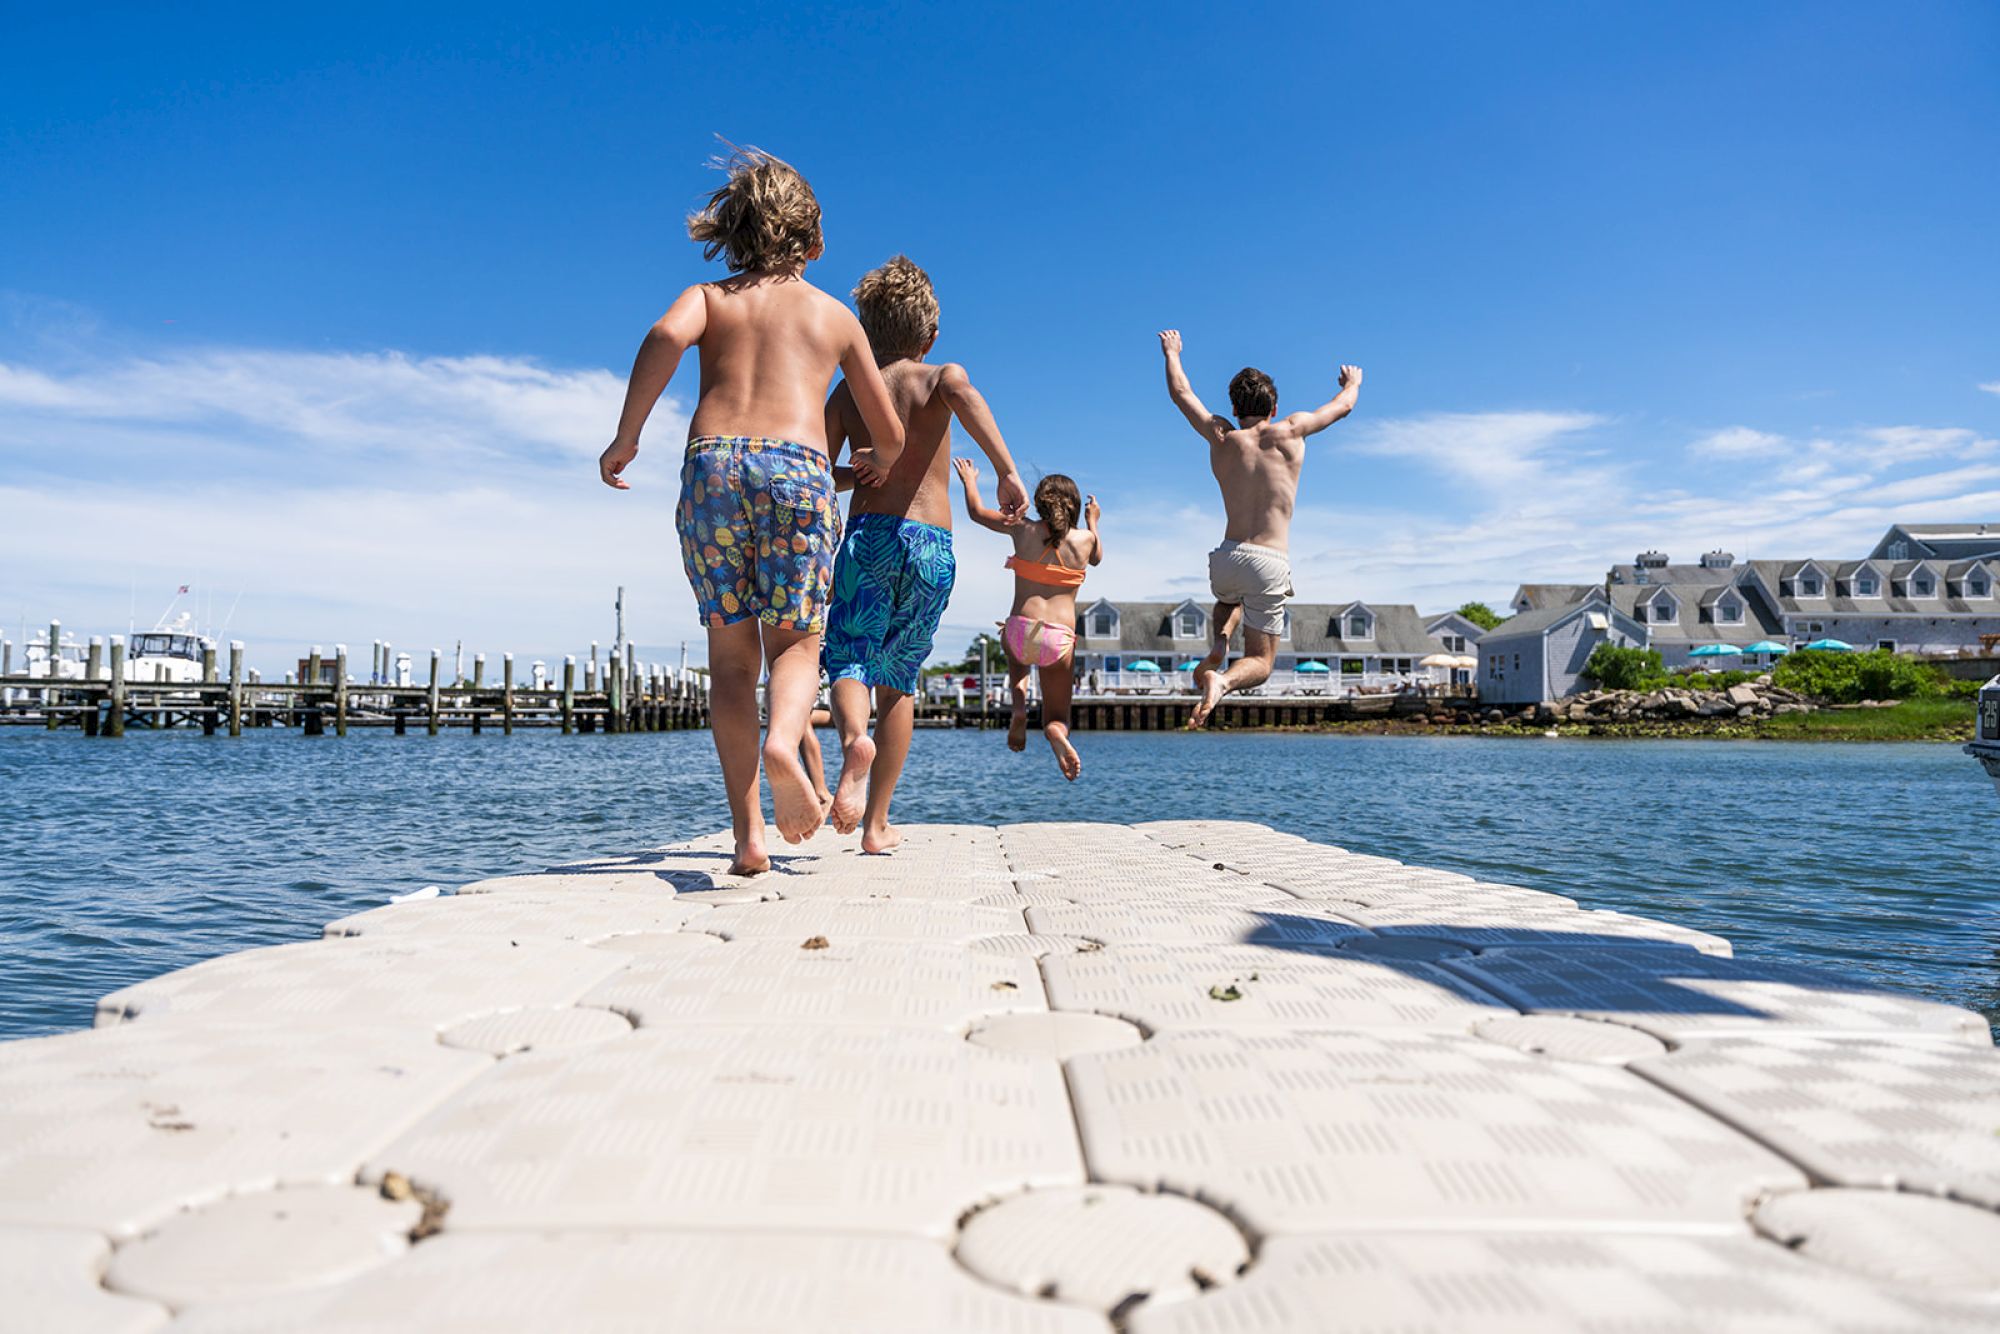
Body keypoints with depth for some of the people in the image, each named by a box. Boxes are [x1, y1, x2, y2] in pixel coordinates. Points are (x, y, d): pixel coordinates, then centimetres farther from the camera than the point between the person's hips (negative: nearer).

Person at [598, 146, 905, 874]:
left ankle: (747, 831, 0)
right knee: (796, 641, 3)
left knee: (731, 653, 6)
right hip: (797, 466, -1)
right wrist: (877, 465, 49)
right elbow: (890, 434, 26)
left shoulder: (709, 296, 21)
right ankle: (783, 740, -32)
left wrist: (626, 434, -2)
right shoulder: (836, 313, 24)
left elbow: (667, 335, -6)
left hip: (711, 464, 1)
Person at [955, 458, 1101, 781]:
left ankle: (1019, 705, 11)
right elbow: (1097, 558, 33)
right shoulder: (1085, 539, 7)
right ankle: (1055, 731, -25)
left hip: (1022, 632, 0)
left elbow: (976, 511, 20)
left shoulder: (1023, 529, 5)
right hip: (1060, 641, 0)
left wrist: (969, 480, 39)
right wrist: (1093, 522, 49)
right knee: (1057, 718, 16)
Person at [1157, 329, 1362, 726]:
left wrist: (1171, 353, 39)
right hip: (1270, 564, -2)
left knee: (1228, 600, 39)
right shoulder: (1289, 433, 2)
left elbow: (1180, 392, 20)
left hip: (1227, 557, 3)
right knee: (1260, 663, 7)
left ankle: (1219, 642, 7)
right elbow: (1342, 406, 20)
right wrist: (1353, 383, 43)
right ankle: (1223, 682, -27)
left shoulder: (1221, 438, 5)